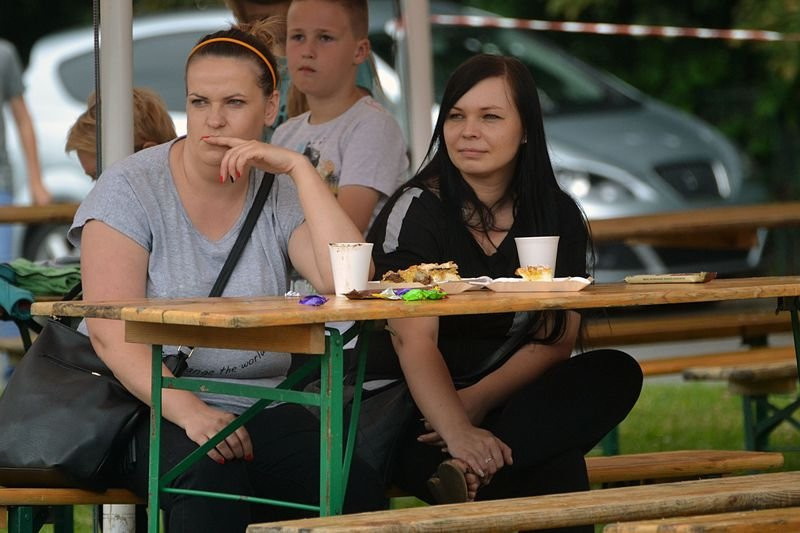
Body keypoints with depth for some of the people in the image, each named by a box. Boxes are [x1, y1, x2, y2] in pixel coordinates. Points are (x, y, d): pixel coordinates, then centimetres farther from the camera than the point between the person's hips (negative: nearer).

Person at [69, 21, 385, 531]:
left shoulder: (281, 194, 8)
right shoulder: (132, 188, -2)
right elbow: (111, 334, -13)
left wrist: (300, 168, -11)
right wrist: (190, 412, -28)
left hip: (261, 407, 3)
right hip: (152, 412, -3)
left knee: (357, 490, -25)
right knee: (216, 478, -37)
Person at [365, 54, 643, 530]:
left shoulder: (557, 215, 5)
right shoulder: (418, 209, -8)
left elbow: (556, 339, -1)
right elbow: (414, 338, -21)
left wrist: (479, 400, -20)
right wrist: (457, 432, -38)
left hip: (505, 400, 6)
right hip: (413, 414, -6)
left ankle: (477, 472, -37)